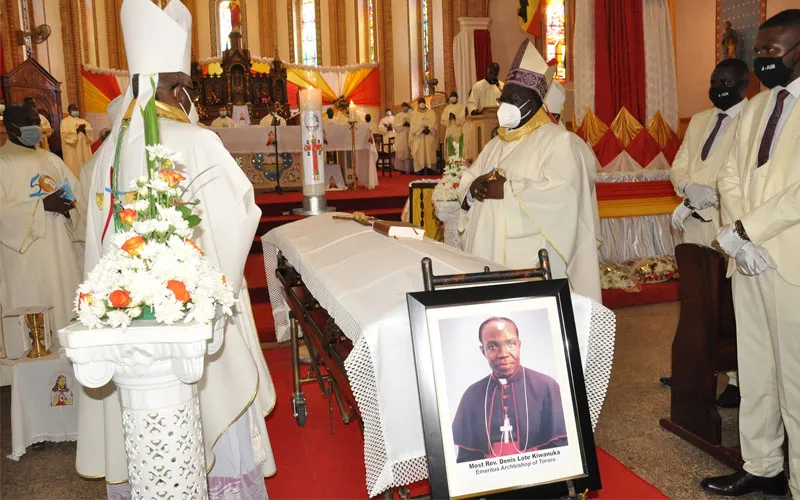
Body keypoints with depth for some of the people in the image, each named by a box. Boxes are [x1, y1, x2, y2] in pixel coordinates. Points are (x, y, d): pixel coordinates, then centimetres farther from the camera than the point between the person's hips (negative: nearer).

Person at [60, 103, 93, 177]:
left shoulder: (82, 121, 19)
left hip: (83, 149, 5)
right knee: (73, 168, -8)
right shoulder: (65, 121, 4)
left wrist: (84, 130, -14)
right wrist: (77, 130, -16)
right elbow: (66, 134, -11)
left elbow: (90, 130, 5)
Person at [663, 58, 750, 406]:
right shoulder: (698, 121, 18)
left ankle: (738, 381, 8)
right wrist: (689, 188, -6)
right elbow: (678, 167, 14)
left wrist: (702, 198, -16)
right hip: (695, 225, 7)